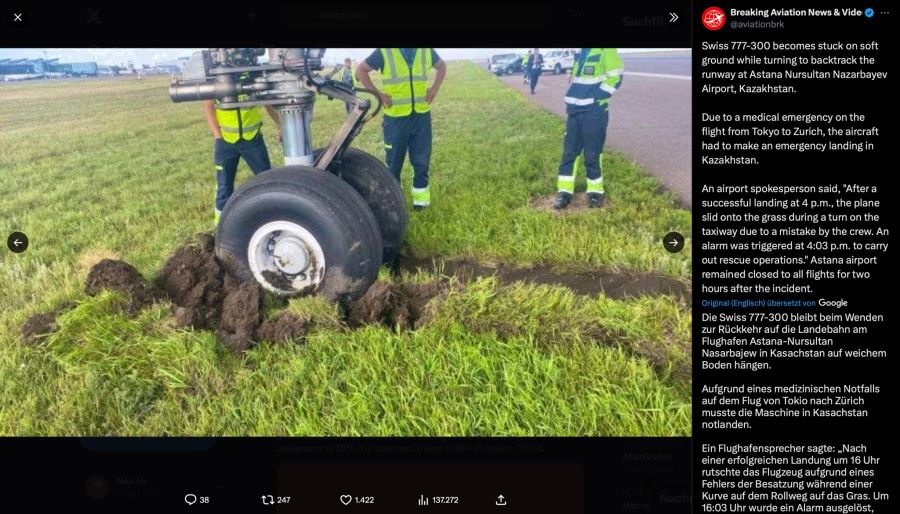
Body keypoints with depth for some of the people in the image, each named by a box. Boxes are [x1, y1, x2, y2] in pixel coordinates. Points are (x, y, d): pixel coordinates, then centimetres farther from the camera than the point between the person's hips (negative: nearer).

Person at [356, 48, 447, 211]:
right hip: (396, 117, -2)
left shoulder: (427, 51, 2)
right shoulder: (384, 52, -9)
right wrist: (377, 93, -8)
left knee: (421, 159, 8)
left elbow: (441, 66, 20)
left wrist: (435, 88, 6)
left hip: (421, 115, 3)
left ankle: (421, 194, 22)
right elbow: (361, 70, -1)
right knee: (394, 160, 10)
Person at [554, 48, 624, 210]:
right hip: (574, 111, 7)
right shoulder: (580, 53, 13)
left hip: (593, 112, -7)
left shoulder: (605, 51, -11)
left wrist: (596, 98, -17)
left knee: (592, 155, 1)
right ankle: (564, 192, 15)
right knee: (568, 152, 7)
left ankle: (595, 192, 16)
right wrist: (571, 101, 15)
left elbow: (615, 77, -15)